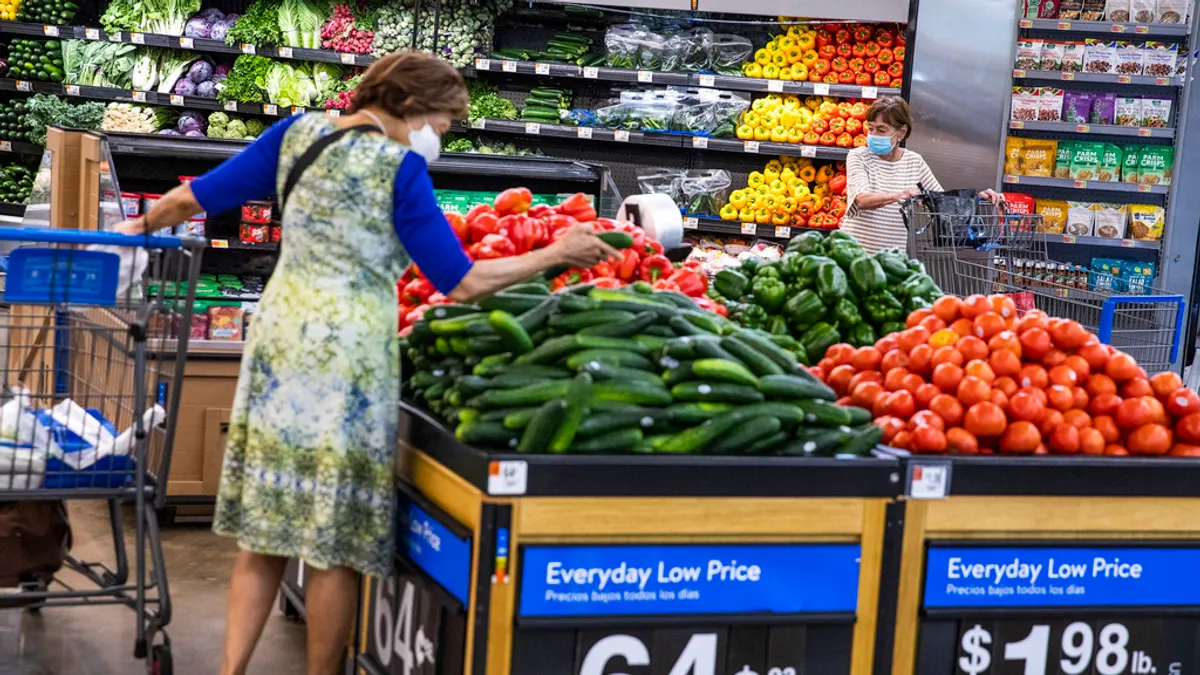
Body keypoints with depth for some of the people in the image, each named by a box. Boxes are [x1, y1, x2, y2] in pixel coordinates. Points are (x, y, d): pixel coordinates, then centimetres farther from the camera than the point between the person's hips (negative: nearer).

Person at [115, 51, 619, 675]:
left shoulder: (298, 132, 6)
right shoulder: (401, 166, -10)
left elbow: (200, 195, 11)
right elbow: (459, 282, -9)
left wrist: (142, 225, 30)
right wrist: (558, 255, 0)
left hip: (280, 340, 6)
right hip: (347, 353, -6)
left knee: (265, 530, 12)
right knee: (335, 543, 5)